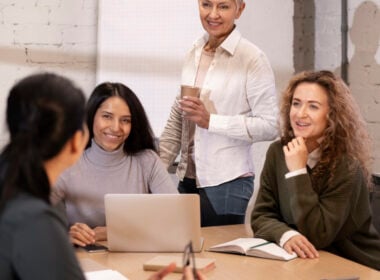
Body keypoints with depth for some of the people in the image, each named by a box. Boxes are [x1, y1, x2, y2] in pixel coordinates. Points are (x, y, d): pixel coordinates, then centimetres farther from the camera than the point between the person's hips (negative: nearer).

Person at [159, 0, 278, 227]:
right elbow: (176, 121, 13)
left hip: (227, 184, -5)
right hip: (187, 180, 5)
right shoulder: (195, 54, 8)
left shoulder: (252, 59, -10)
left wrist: (210, 121, -17)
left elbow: (269, 126, -12)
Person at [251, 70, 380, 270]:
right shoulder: (278, 152, -3)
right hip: (303, 262, 4)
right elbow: (261, 215, -5)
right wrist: (286, 235, -24)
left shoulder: (346, 166, -17)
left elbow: (317, 236, -22)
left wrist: (298, 172, -24)